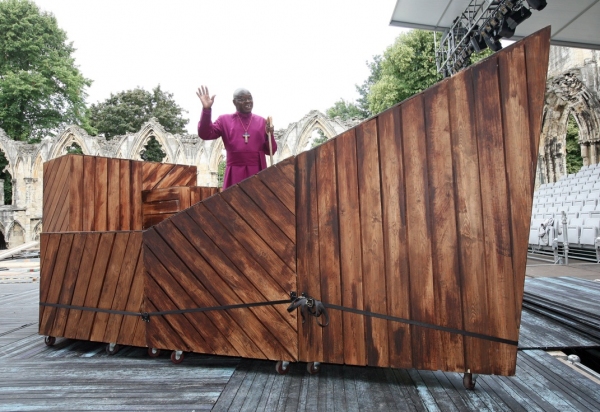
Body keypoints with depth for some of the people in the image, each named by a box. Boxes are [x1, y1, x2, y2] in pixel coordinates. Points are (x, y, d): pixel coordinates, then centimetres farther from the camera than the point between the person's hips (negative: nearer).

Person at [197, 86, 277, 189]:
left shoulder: (262, 121, 12)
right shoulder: (224, 120, 10)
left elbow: (271, 150, 12)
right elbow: (205, 135, -3)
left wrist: (269, 135, -8)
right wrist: (206, 109, -12)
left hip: (258, 173, 1)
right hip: (235, 174, -1)